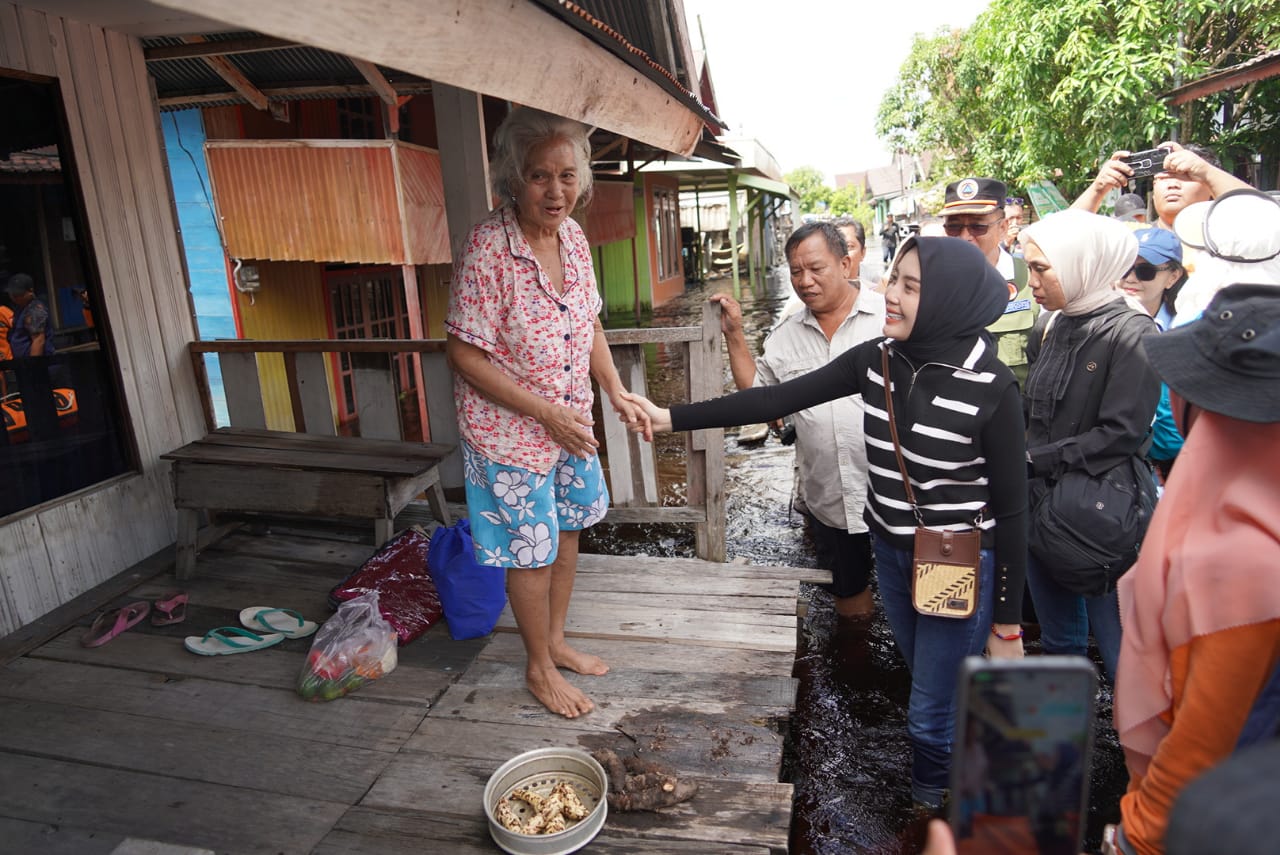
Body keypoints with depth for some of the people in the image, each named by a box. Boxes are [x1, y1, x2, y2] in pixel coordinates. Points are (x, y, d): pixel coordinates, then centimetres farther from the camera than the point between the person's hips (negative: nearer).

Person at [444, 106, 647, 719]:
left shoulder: (572, 235, -2)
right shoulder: (489, 245, -23)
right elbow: (464, 353, -22)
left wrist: (617, 393, 1)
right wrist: (546, 413, -23)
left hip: (570, 423, 7)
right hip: (510, 432, -7)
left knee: (567, 531, 20)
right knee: (532, 551, 8)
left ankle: (556, 640, 43)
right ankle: (539, 667, 32)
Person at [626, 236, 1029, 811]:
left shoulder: (991, 388, -21)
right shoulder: (875, 359, -7)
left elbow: (1012, 510, -14)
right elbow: (777, 399, -8)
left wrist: (1008, 624, -8)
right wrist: (672, 417, -13)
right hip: (891, 553, 5)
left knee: (930, 716, 8)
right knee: (935, 690, 25)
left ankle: (933, 807, 39)